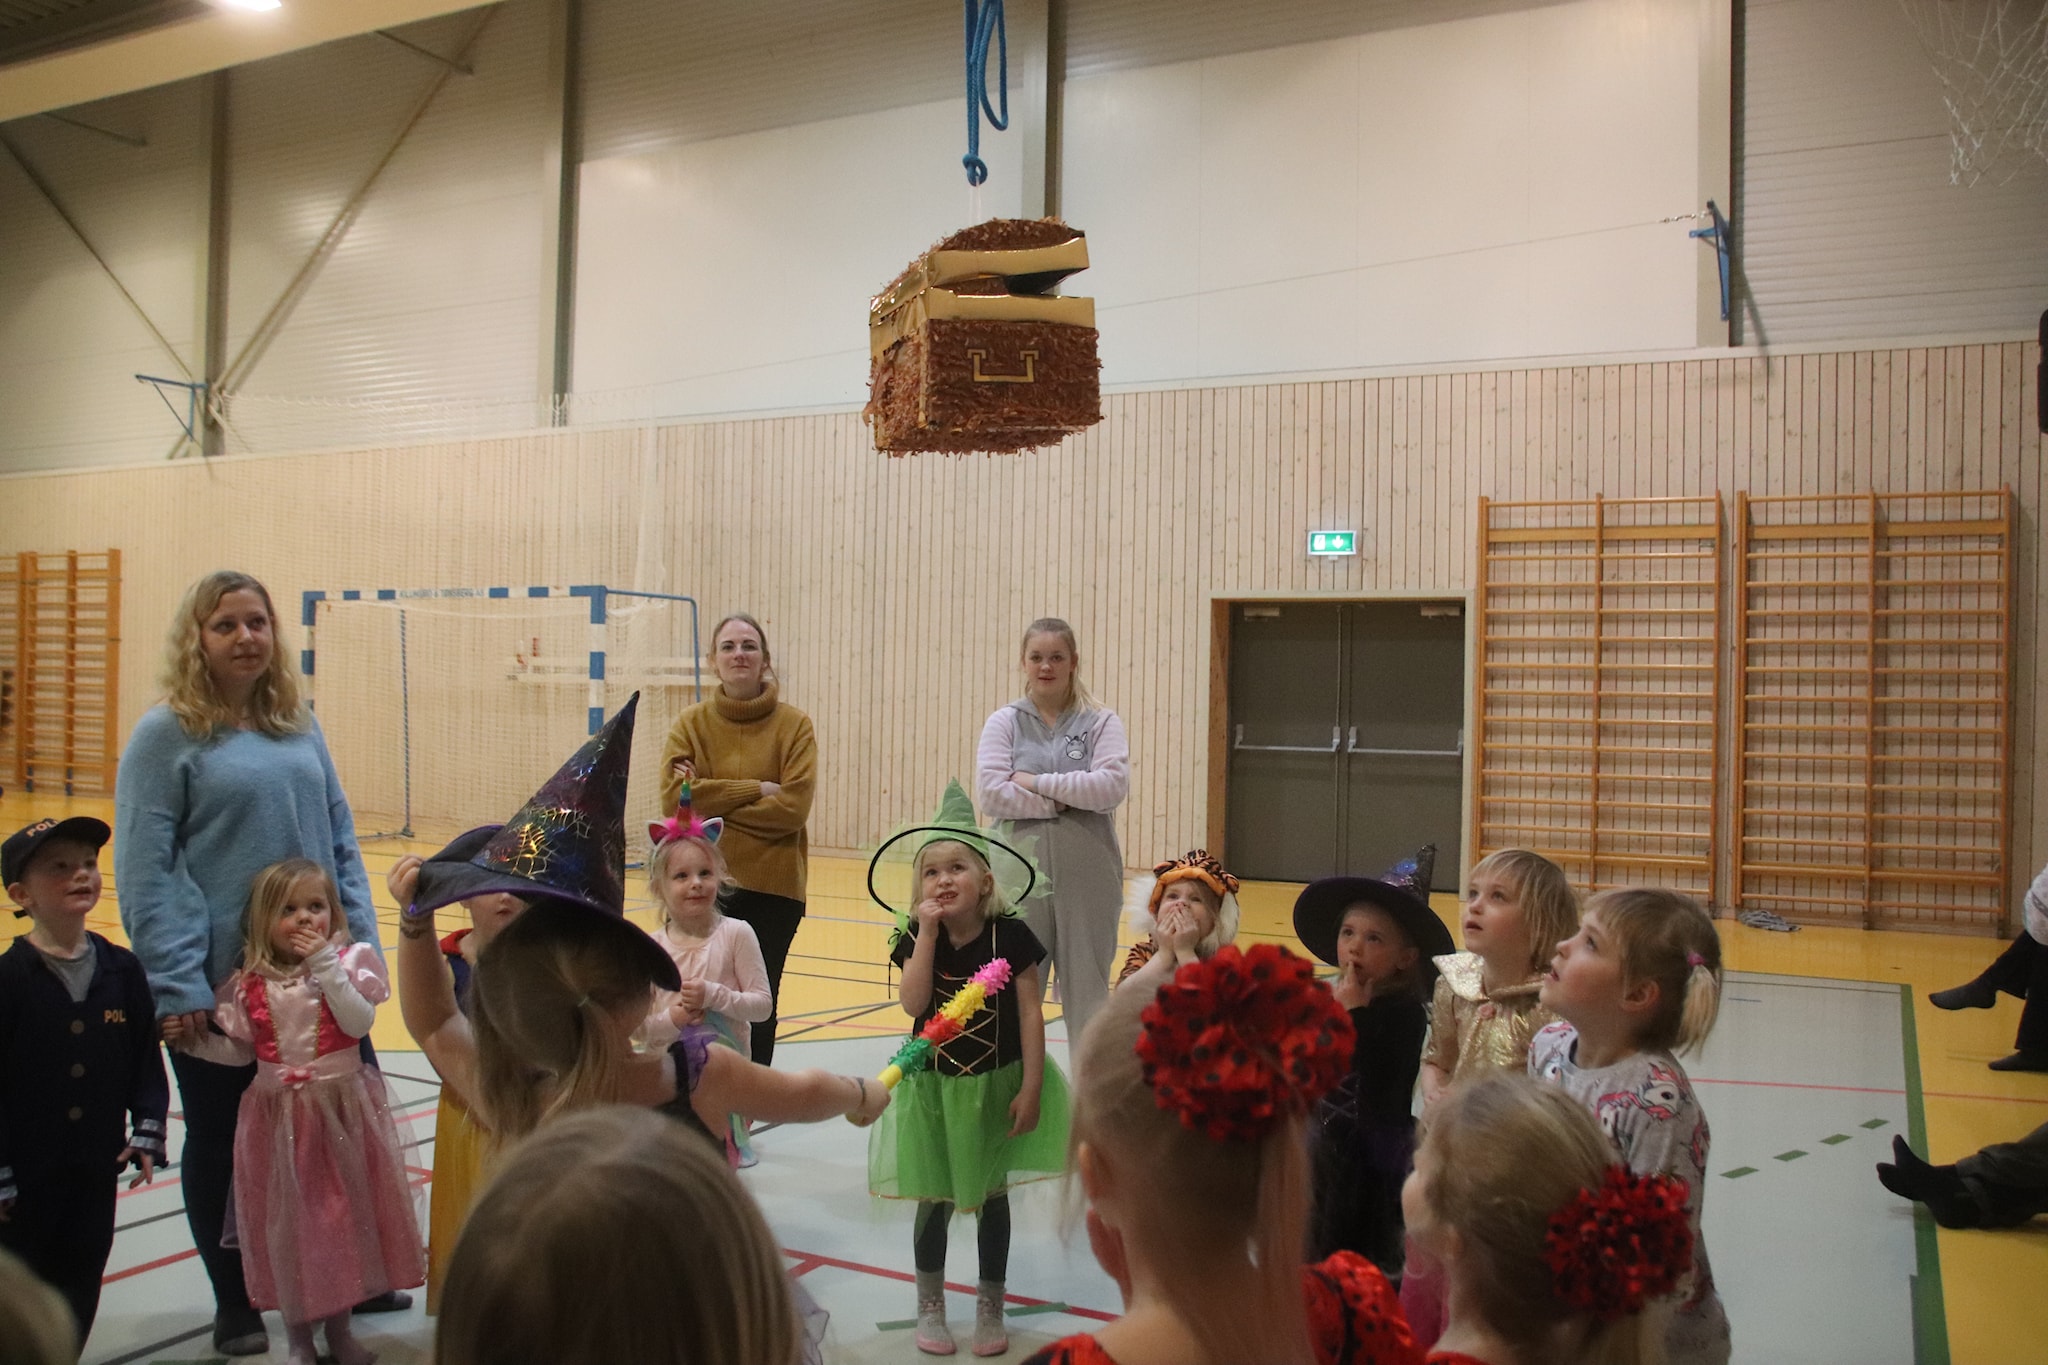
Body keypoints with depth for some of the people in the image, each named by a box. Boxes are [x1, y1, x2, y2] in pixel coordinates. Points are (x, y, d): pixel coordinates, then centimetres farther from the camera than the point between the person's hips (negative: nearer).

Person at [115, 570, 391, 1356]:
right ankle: (235, 1304, 27)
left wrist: (362, 942, 3)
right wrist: (176, 983, -16)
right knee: (222, 1139, 11)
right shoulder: (166, 734, -8)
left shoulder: (299, 728, 7)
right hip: (218, 987, -4)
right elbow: (145, 869, -11)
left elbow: (340, 841, 10)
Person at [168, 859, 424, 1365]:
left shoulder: (348, 961, -6)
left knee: (344, 1213, 10)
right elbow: (241, 1050, 6)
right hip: (279, 1116, 1)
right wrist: (190, 1040, -6)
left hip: (344, 1108, -1)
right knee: (286, 1222, 10)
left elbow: (359, 1023, -20)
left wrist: (325, 963, -23)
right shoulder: (251, 982, -1)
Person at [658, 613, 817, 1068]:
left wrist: (714, 801, -10)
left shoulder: (795, 725, 0)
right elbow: (676, 796, -9)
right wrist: (756, 790, -13)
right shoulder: (691, 724, 5)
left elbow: (793, 806, -11)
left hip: (773, 887, -1)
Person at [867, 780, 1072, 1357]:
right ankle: (930, 1308, 28)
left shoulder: (1011, 936, -13)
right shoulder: (917, 937, -7)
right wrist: (928, 930, -24)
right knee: (934, 1198, 9)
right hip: (933, 1085, 1)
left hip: (996, 1083, -1)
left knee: (992, 1197, 11)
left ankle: (990, 1307, 29)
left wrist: (1031, 1088, -12)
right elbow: (913, 1002, -22)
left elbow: (1030, 1014, -10)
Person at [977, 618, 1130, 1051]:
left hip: (1087, 874, 0)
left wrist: (1037, 781, -11)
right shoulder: (1004, 722, 5)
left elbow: (1112, 786, -13)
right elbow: (993, 794, -8)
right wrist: (1063, 800, -12)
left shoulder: (1101, 722, 3)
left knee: (1087, 983, 6)